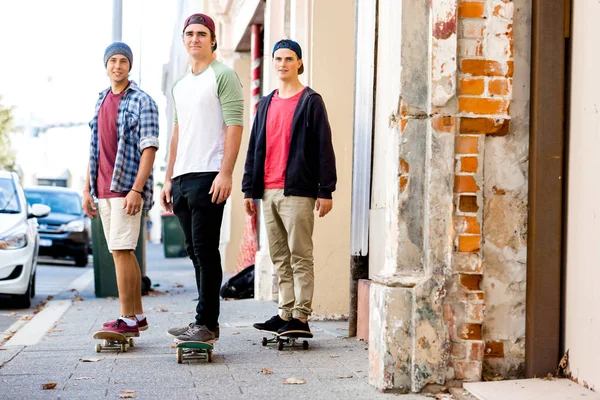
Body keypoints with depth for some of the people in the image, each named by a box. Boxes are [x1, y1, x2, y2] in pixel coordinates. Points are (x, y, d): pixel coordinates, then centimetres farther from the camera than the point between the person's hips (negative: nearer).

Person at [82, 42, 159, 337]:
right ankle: (138, 315, 17)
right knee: (124, 252, 10)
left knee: (121, 250, -11)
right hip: (103, 190, 7)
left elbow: (149, 149, -13)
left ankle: (127, 320, -8)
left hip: (126, 188, -7)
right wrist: (87, 189, 14)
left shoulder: (141, 102, -6)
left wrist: (136, 190, -20)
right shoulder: (101, 102, 16)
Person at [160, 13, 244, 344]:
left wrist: (225, 173, -20)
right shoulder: (179, 86, 22)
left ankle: (207, 324, -5)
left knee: (205, 250, -9)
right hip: (182, 178, 8)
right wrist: (169, 179, 18)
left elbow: (234, 126, -11)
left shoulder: (223, 75, -2)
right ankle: (203, 324, 16)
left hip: (208, 176, -8)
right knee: (194, 252, 10)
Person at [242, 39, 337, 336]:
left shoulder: (311, 102, 0)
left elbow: (324, 148, -4)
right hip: (268, 192, 6)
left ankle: (301, 317, -4)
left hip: (297, 192, -6)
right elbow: (254, 149, 19)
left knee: (300, 257, -5)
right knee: (280, 259, 9)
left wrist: (325, 191, -10)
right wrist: (249, 189, 14)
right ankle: (285, 314, 14)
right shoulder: (266, 104, 18)